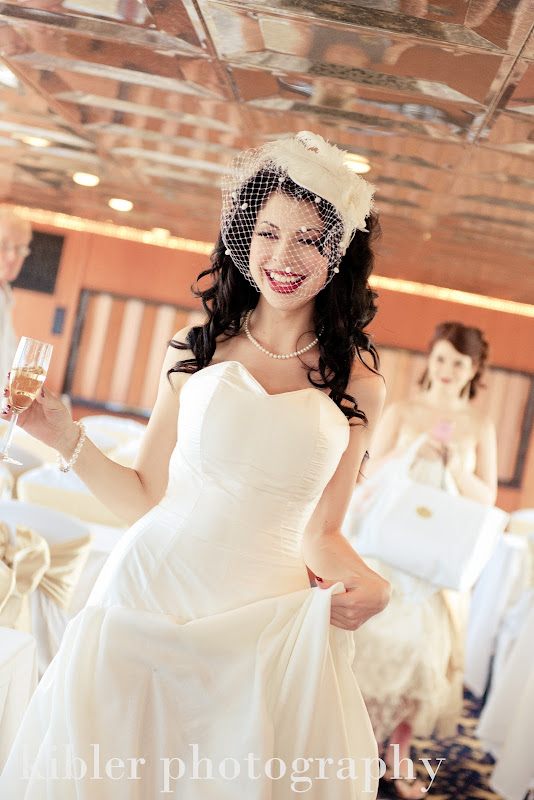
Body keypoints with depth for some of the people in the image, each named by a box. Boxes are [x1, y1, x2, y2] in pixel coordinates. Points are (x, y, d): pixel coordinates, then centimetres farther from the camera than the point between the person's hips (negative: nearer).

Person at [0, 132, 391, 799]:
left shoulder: (358, 386, 2)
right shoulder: (195, 351, 1)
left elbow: (319, 535, 7)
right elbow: (146, 498, 4)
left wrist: (363, 584, -12)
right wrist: (64, 438, -7)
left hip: (262, 623, 0)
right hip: (150, 592, 0)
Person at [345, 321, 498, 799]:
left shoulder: (479, 426, 6)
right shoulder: (402, 412, 4)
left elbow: (487, 497, 5)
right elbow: (370, 473, -2)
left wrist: (456, 468, -13)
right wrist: (411, 451, -17)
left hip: (440, 553, 1)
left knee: (427, 647, -2)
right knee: (376, 638, -2)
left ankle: (399, 751, 12)